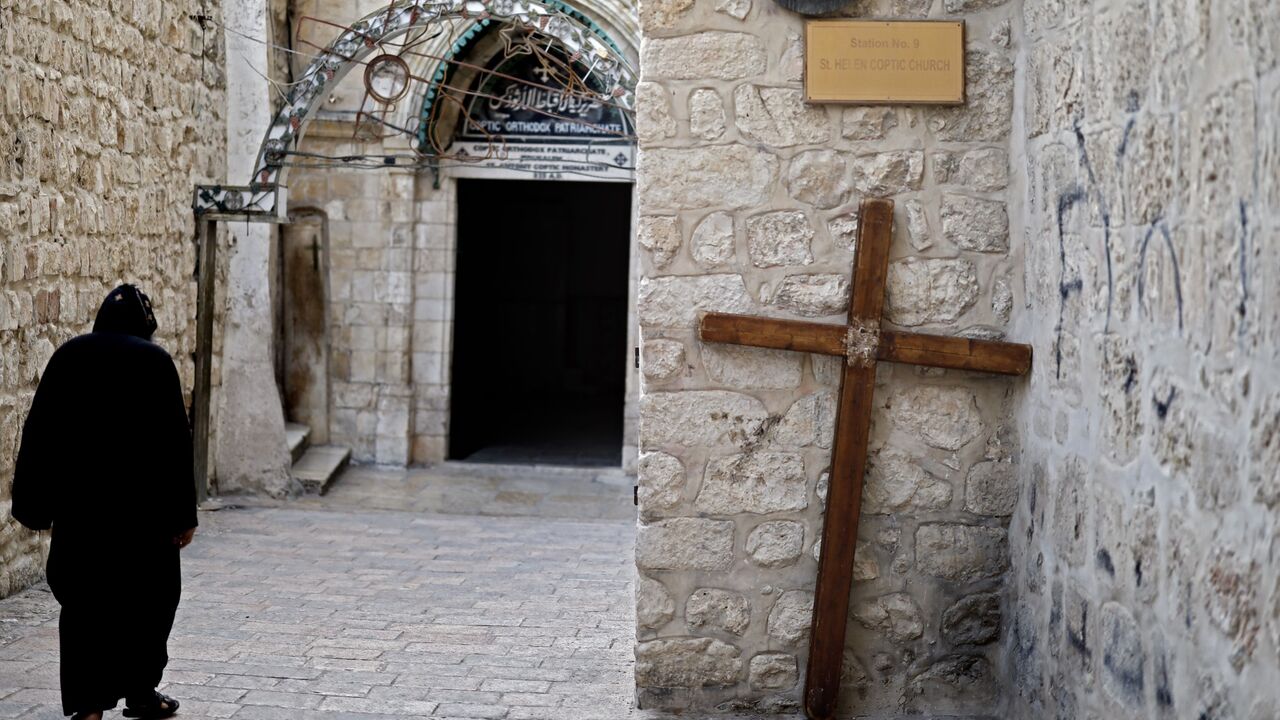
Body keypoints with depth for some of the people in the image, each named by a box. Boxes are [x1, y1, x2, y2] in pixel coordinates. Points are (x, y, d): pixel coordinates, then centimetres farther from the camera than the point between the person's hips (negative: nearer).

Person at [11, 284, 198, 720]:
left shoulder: (68, 356, 5)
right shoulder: (155, 361, -4)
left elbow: (38, 434, 4)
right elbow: (175, 441, -7)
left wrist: (34, 506, 8)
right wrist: (182, 514, -4)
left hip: (77, 504, 2)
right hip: (143, 504, -2)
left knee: (84, 600, 7)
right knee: (149, 595, 13)